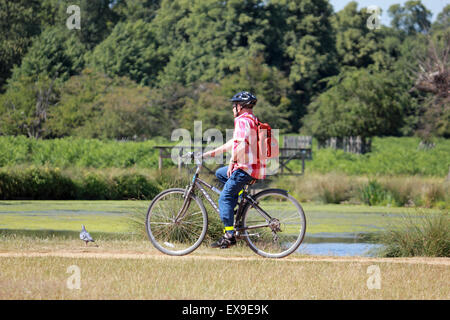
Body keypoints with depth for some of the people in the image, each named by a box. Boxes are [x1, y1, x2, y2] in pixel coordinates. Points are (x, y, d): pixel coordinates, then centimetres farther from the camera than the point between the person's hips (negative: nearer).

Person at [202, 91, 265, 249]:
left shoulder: (242, 120, -12)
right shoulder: (253, 120, 21)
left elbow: (241, 145, -28)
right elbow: (234, 142, 26)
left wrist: (233, 162, -17)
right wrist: (212, 153, 25)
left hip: (245, 168, -10)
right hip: (255, 167, 10)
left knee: (224, 198, -6)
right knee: (220, 173, 25)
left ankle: (229, 235, -11)